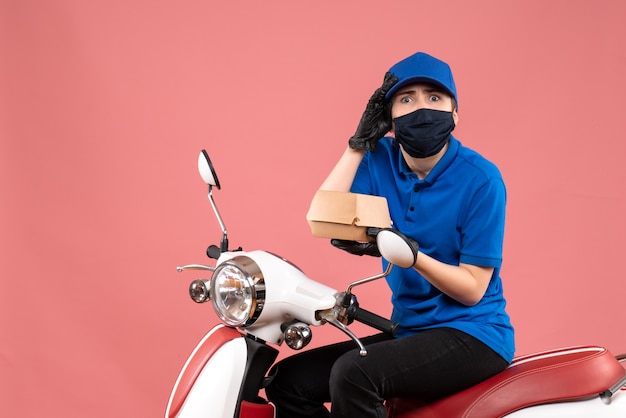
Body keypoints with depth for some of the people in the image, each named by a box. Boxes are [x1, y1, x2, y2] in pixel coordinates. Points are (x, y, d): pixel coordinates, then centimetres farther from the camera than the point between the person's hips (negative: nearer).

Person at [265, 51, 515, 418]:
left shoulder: (480, 179, -13)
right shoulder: (381, 160, 3)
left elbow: (472, 288, -13)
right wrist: (360, 141, -11)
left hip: (472, 335, -6)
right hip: (408, 330, 6)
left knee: (353, 373, -30)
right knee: (288, 380, -6)